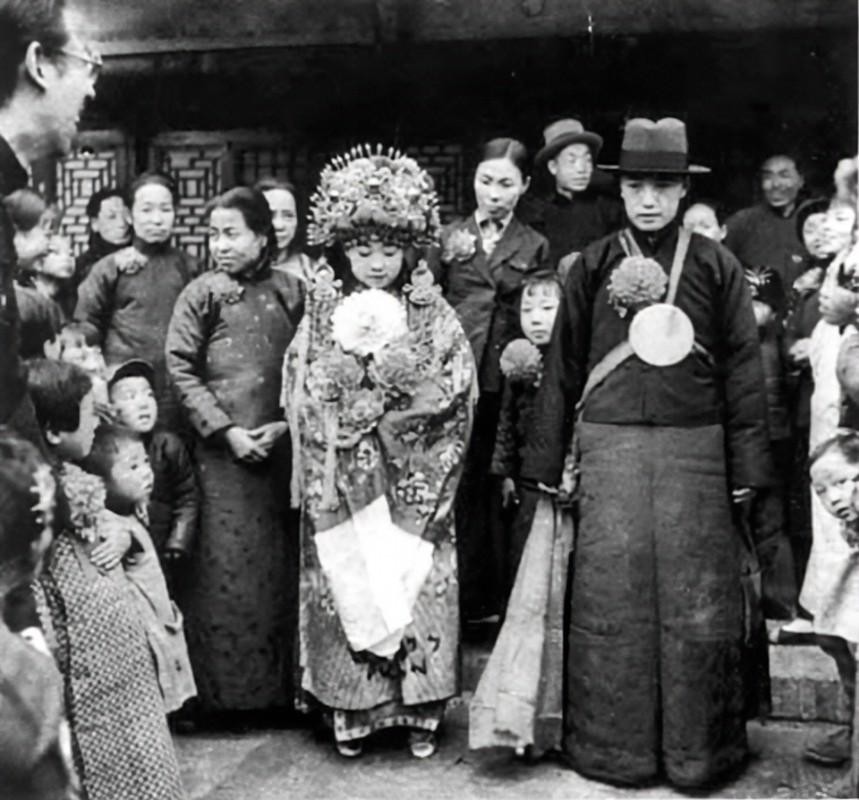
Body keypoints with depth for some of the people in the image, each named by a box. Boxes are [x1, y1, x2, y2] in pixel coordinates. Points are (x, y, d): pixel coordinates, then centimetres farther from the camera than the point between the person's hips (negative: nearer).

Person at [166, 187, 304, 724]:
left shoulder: (290, 290, 6)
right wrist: (228, 431, -10)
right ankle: (228, 692, 12)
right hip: (222, 451, -2)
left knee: (282, 563, 7)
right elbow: (182, 371, -3)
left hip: (280, 446, 2)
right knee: (227, 566, 0)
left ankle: (279, 684, 20)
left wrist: (286, 423, -5)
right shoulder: (202, 294, 0)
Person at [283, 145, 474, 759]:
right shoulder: (323, 312, 4)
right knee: (347, 584, 2)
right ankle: (351, 712, 15)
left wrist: (388, 354, -12)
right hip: (343, 483, 1)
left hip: (413, 481, 0)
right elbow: (307, 396, -2)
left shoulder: (432, 312, 2)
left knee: (417, 585, 2)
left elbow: (454, 391, -8)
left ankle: (421, 709, 15)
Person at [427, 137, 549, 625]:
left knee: (499, 488, 3)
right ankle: (456, 595, 12)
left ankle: (493, 598, 14)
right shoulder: (448, 238, 12)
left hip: (507, 380, 0)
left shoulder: (535, 247, 10)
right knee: (456, 487, 1)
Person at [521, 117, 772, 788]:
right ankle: (614, 747, 19)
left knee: (696, 601, 5)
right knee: (611, 599, 4)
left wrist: (746, 466, 0)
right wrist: (547, 462, 5)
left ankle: (699, 751, 21)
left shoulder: (715, 265, 4)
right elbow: (562, 367, 7)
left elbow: (743, 369, 4)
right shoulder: (593, 266, 6)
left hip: (694, 448, 0)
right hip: (611, 448, 0)